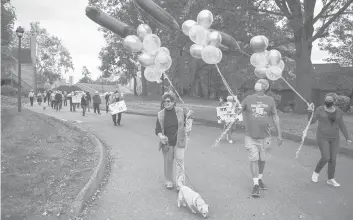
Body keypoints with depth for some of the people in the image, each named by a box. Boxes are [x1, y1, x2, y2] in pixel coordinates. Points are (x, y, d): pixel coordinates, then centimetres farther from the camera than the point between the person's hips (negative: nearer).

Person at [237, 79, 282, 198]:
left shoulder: (270, 100, 3)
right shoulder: (248, 99, 1)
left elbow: (275, 117, 8)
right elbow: (238, 111, 5)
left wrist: (279, 134, 7)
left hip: (265, 136, 1)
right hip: (250, 136, -1)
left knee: (262, 160, 12)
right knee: (254, 160, -2)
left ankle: (260, 179, 34)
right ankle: (255, 185, 7)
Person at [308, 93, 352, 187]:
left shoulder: (338, 112, 2)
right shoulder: (320, 110, -7)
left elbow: (342, 126, 7)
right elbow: (312, 121, -12)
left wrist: (348, 138, 4)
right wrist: (311, 111, -29)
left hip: (334, 138, 4)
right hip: (322, 137, -4)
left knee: (333, 159, 5)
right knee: (326, 158, -14)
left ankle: (331, 179, 19)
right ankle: (316, 172, 11)